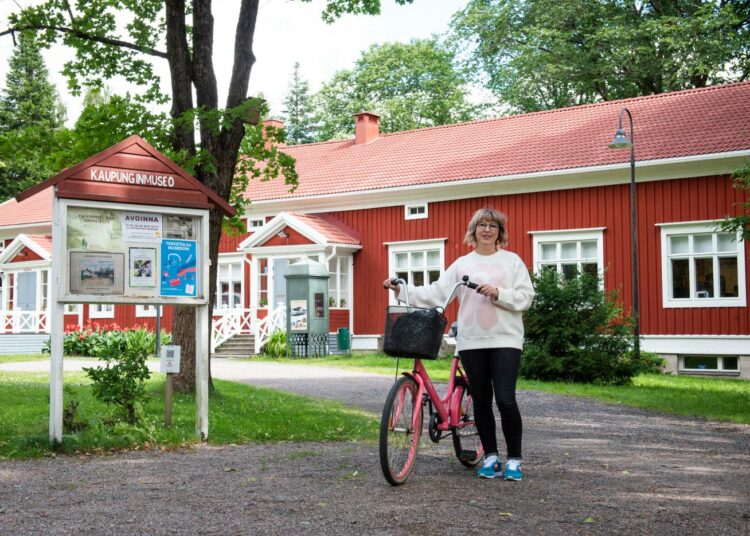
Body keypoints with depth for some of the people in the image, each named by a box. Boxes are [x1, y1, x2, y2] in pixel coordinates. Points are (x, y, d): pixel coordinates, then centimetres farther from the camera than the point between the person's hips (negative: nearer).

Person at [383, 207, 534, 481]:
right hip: (471, 342, 3)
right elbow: (435, 294, 6)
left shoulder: (512, 261, 7)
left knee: (506, 400, -10)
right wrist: (402, 290, -3)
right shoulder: (462, 264, 12)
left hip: (505, 340, -3)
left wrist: (497, 293, -15)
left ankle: (514, 459, 4)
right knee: (481, 400, 7)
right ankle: (491, 456, 20)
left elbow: (525, 298, -1)